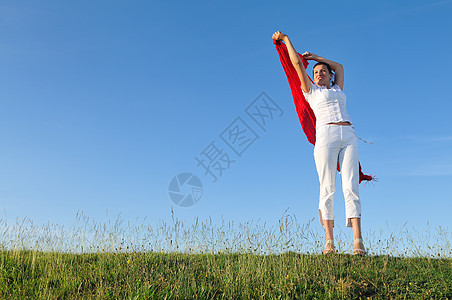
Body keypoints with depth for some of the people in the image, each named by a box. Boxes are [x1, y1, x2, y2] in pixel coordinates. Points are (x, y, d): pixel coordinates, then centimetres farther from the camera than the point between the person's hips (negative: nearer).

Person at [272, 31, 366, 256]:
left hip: (349, 136, 4)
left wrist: (315, 57, 47)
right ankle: (329, 241, -7)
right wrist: (286, 39, 29)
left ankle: (358, 241, -16)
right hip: (326, 136, -4)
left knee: (351, 186, -8)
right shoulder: (311, 91, 18)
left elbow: (339, 67, 44)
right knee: (327, 188, -8)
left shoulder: (337, 89, 29)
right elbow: (297, 64, 21)